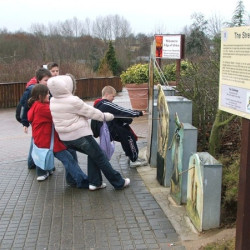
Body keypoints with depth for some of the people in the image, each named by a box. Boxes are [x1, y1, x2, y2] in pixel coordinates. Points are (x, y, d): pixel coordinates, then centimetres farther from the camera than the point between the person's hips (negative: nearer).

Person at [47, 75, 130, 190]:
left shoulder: (53, 102, 4)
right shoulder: (73, 101, -19)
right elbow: (91, 112, -9)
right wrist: (106, 116, 7)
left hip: (65, 138, 7)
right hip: (80, 135, -7)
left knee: (92, 154, 22)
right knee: (100, 158, 5)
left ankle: (94, 183, 19)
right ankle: (119, 183, 13)